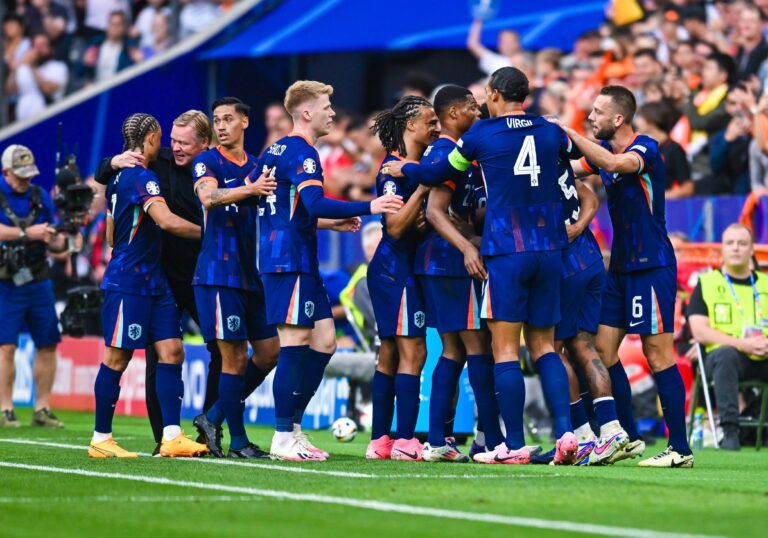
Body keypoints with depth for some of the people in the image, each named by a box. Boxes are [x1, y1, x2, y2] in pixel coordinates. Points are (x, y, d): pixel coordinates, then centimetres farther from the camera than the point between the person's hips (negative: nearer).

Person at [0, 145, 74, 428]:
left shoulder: (40, 196, 9)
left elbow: (51, 242, 9)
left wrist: (61, 242, -13)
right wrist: (27, 233, -33)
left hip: (38, 282, 5)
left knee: (47, 345, 2)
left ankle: (42, 409, 8)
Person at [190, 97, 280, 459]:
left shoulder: (257, 167, 15)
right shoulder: (208, 162, -2)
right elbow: (209, 197, -22)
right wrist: (251, 189, -38)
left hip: (251, 275, 7)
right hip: (218, 274, -7)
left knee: (269, 351, 6)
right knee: (235, 357, -7)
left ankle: (213, 418, 17)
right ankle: (238, 440, 2)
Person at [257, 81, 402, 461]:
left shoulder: (274, 150, 18)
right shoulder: (300, 152, -12)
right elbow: (316, 204, -25)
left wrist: (333, 223, 26)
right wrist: (369, 208, -25)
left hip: (299, 262, 10)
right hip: (290, 261, -10)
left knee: (324, 341, 10)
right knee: (296, 344, -8)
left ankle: (292, 426, 14)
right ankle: (283, 439, -5)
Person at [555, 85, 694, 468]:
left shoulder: (645, 148, -14)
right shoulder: (603, 151, 10)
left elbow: (615, 163, -33)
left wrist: (568, 133, -29)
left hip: (652, 267, -8)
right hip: (621, 265, 8)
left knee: (658, 355, -8)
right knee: (602, 349, 5)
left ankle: (680, 449, -5)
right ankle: (629, 439, 14)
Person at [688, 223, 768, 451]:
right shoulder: (706, 284, 11)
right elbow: (700, 332, -1)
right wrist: (741, 344, -14)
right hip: (724, 354, -2)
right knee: (725, 355, -38)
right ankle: (730, 431, -39)